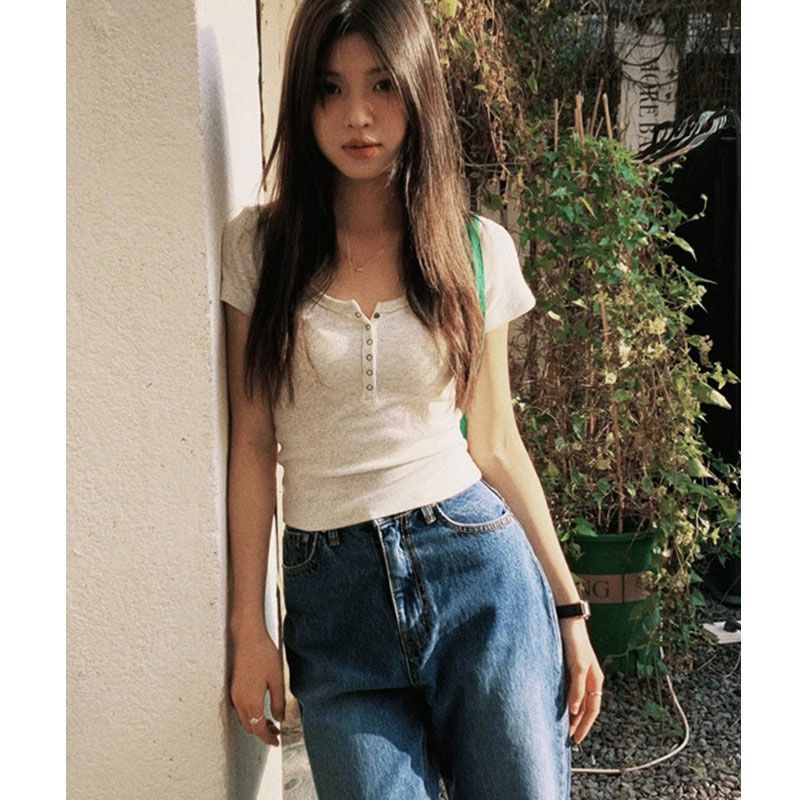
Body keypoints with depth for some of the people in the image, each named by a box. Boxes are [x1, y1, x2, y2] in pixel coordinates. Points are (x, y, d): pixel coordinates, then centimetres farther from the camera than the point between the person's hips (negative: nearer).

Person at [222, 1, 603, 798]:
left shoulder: (479, 249, 2)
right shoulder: (259, 245, 0)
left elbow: (497, 446, 7)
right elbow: (253, 445, 1)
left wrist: (569, 610, 6)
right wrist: (248, 627, 0)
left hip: (477, 565, 1)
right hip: (332, 597, 0)